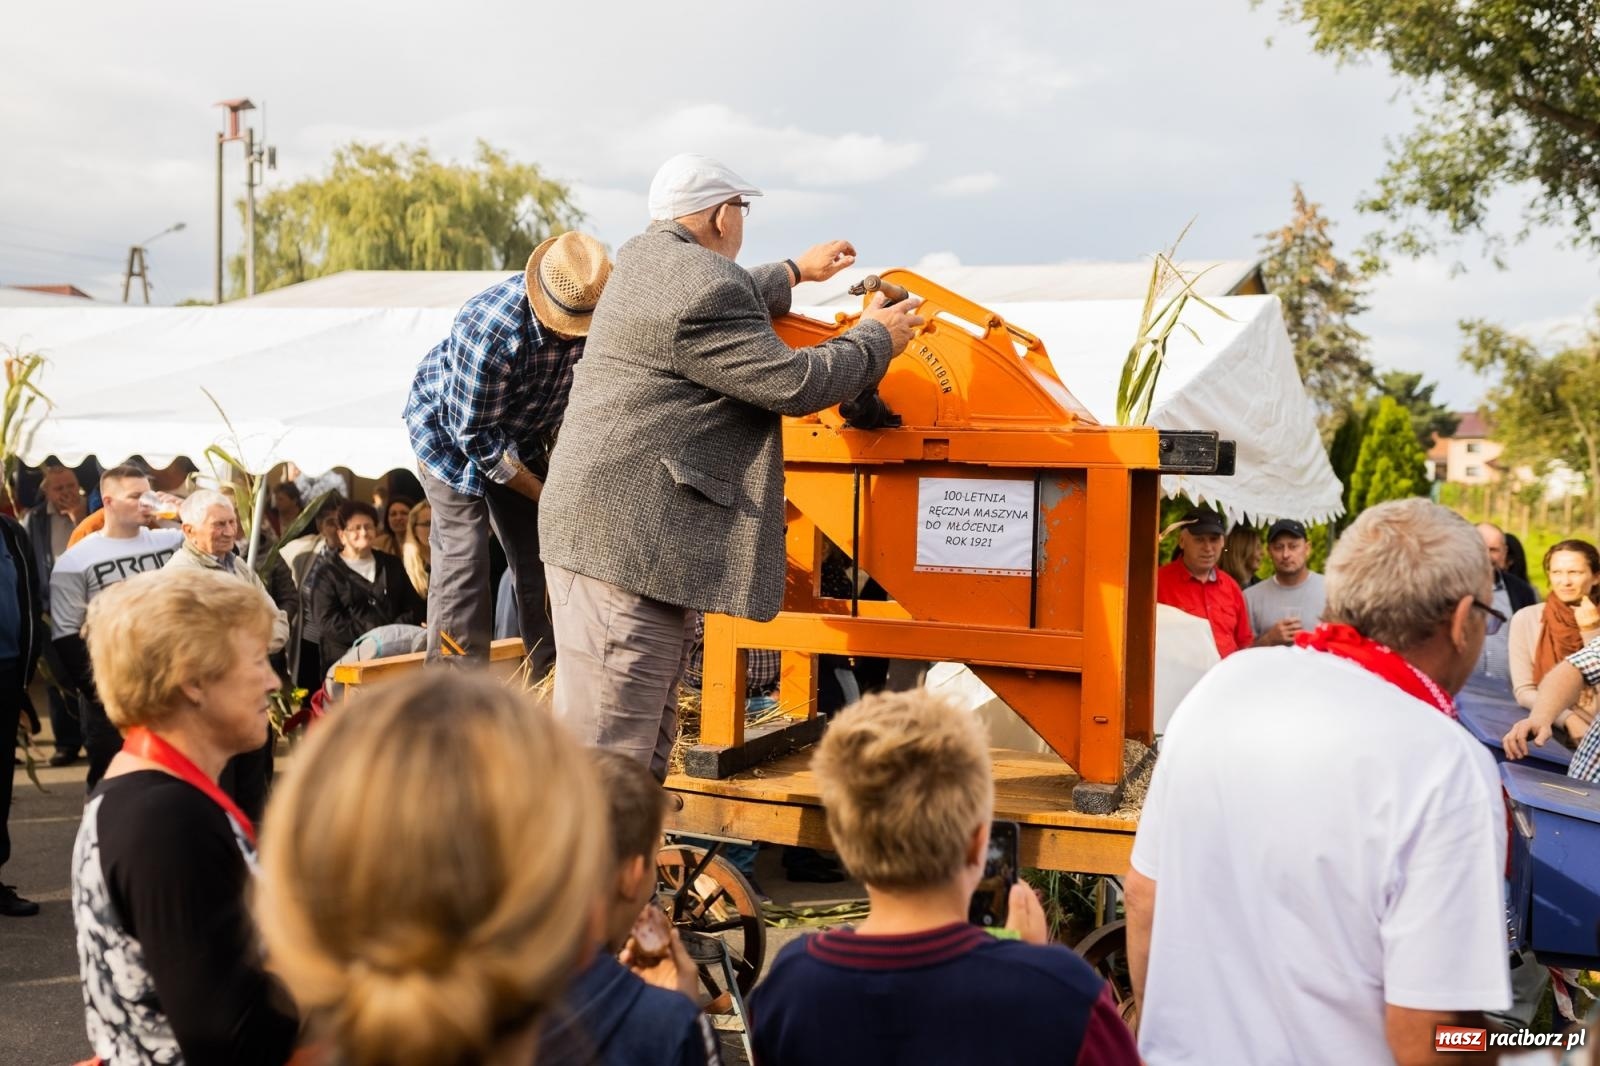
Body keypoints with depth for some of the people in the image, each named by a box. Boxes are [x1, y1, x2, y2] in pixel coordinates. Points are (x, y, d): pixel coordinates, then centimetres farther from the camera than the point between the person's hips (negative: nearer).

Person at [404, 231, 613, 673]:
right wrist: (543, 492, -22)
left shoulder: (597, 314, -22)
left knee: (540, 554, 1)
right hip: (450, 426, -5)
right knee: (463, 555, -14)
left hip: (520, 433, 6)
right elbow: (474, 433, -27)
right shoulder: (489, 329, -38)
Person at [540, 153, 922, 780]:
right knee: (609, 751, -11)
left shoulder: (645, 259, 16)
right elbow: (792, 383, -13)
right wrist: (876, 338, 3)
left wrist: (795, 272, 51)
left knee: (648, 734, 18)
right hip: (628, 538, -11)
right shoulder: (703, 287, -17)